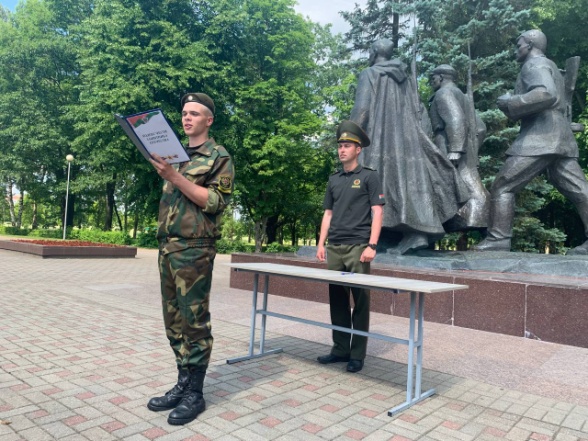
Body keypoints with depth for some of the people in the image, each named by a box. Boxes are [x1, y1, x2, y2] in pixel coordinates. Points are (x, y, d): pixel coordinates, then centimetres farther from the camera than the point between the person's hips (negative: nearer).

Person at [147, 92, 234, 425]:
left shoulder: (219, 156, -1)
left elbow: (215, 201, -13)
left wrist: (175, 177, -16)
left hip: (195, 249, -7)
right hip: (167, 246, 8)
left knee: (194, 320, -2)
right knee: (174, 320, 11)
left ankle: (194, 394, 10)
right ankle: (183, 383, 24)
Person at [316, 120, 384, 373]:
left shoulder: (368, 177, 1)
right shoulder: (334, 180, 16)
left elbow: (377, 212, -5)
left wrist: (372, 245, -14)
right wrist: (321, 243, 9)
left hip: (358, 247, -5)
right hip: (335, 248, 5)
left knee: (359, 301, 0)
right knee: (337, 299, 8)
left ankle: (357, 354, 10)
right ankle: (340, 349, 19)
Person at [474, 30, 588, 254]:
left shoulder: (535, 64, -1)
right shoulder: (551, 68, 30)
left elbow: (546, 95, -21)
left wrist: (509, 103, -11)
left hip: (540, 137, -10)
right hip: (560, 137, 10)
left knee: (503, 187, -9)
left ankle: (498, 239, -13)